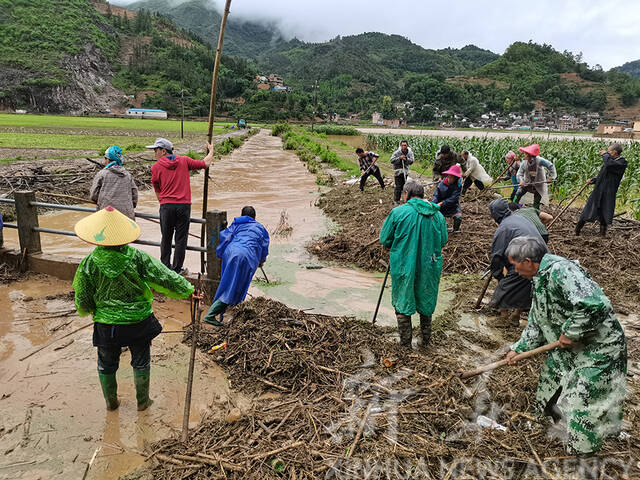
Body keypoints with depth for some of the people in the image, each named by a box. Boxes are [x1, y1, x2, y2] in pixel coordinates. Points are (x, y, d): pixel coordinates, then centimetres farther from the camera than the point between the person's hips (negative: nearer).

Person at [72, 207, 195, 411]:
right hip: (139, 322, 0)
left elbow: (83, 302, -6)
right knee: (141, 363, 20)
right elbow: (165, 277, -15)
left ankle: (111, 401, 42)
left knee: (106, 364, 24)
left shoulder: (89, 264, -15)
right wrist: (188, 290, -3)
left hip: (106, 324, 0)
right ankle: (143, 401, 35)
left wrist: (90, 310, 16)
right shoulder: (137, 258, -18)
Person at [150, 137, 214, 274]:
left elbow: (157, 192, 9)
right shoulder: (184, 161, 5)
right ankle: (176, 269, 12)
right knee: (181, 239, 7)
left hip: (166, 206, 0)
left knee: (166, 238, 12)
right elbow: (205, 163, 10)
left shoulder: (156, 167, 3)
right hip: (184, 205, 0)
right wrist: (211, 151, 28)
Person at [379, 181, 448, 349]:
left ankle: (406, 343, 19)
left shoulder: (398, 212, -11)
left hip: (403, 265, -3)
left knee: (402, 302, 13)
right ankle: (426, 339, 33)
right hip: (429, 267, 3)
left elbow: (384, 240, -4)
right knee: (426, 302, 20)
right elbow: (443, 241, 9)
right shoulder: (438, 215, 0)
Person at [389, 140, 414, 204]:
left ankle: (398, 199, 29)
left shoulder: (410, 152, -4)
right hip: (398, 171, -5)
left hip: (405, 171, 5)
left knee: (403, 185, 14)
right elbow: (392, 160, -16)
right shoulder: (397, 152, -14)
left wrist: (406, 159, -26)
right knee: (398, 186, -10)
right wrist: (399, 158, -26)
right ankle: (395, 201, -4)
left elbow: (411, 161, -8)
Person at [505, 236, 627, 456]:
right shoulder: (540, 279, 4)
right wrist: (518, 349, 7)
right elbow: (536, 322, 12)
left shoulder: (560, 270, -30)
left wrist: (570, 332, -27)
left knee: (582, 399, 2)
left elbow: (594, 305, -40)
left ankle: (584, 447, 23)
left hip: (599, 345, -10)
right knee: (552, 380, 23)